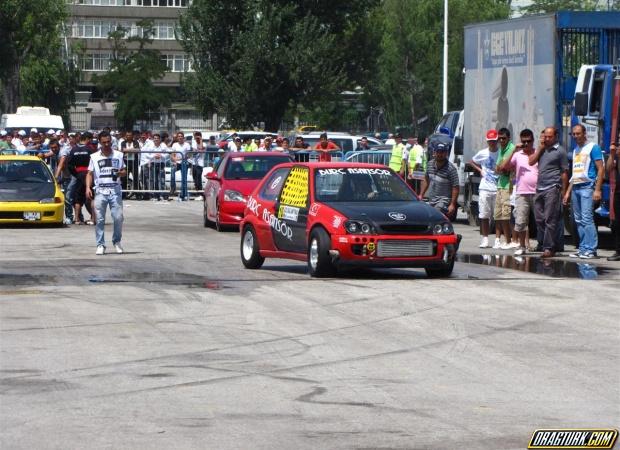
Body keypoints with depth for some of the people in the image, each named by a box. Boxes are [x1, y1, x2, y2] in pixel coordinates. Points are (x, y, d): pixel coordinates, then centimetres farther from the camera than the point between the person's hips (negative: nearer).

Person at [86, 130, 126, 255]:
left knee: (118, 217, -5)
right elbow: (90, 173, 9)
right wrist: (88, 187, -5)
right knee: (100, 219, -2)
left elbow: (124, 171, 14)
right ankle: (100, 245, 3)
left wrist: (120, 173, -10)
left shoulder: (118, 155, 10)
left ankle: (117, 242, 13)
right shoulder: (94, 157, 8)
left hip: (115, 190, 0)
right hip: (100, 191, 0)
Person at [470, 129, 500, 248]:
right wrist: (480, 170, 10)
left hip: (498, 189, -2)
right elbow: (472, 162, 22)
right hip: (484, 188, 2)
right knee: (484, 215, 3)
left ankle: (497, 240, 2)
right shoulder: (482, 153, 7)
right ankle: (485, 239, 10)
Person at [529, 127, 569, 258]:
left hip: (552, 188, -7)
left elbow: (564, 172, -3)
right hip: (539, 188, 7)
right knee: (539, 220, 6)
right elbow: (531, 161, 7)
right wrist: (541, 147, 3)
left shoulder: (560, 151, -1)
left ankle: (549, 248, -9)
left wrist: (563, 192, -8)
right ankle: (552, 244, 14)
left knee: (550, 220, -9)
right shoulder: (542, 149, 18)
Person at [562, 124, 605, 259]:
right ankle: (583, 248, 10)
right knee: (578, 220, 6)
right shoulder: (575, 150, 21)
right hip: (575, 187, 8)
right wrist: (568, 192, 20)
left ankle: (590, 249, -13)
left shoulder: (593, 147, -2)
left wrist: (597, 189, -17)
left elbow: (601, 169, -8)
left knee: (587, 219, -13)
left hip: (587, 187, -8)